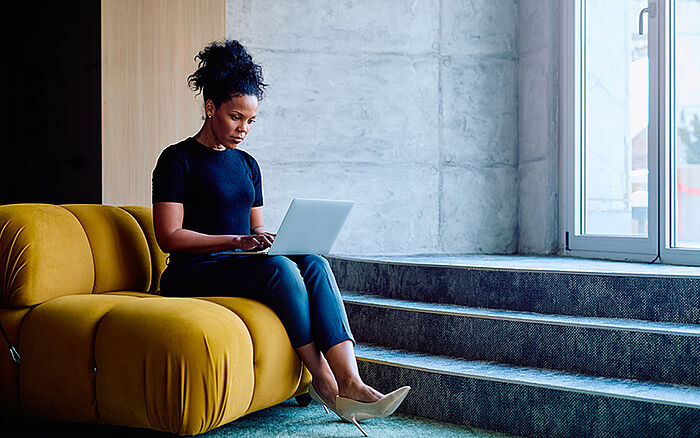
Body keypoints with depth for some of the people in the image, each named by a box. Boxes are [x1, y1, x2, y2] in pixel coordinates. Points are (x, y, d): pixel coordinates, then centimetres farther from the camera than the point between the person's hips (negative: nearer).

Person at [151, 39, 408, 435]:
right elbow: (170, 236, -10)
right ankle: (321, 378, -25)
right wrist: (237, 241, -19)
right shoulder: (178, 159, -1)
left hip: (242, 264, 6)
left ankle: (350, 383, -36)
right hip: (193, 273, -6)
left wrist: (270, 239, -5)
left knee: (316, 264, -24)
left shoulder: (247, 165, 20)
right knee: (279, 268, -33)